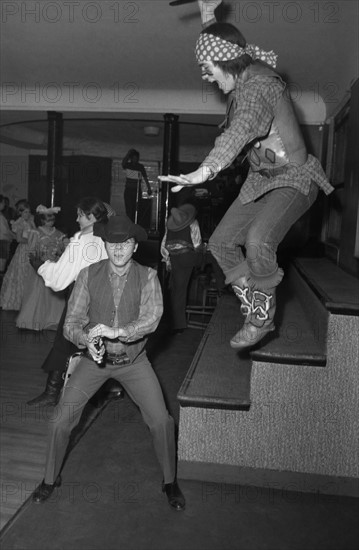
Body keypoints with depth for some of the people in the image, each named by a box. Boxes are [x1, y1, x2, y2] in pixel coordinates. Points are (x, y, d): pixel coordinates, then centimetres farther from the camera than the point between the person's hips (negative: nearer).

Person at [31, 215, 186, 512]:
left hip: (133, 359, 0)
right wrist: (87, 340, -32)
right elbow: (72, 321, -11)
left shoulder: (147, 276, -11)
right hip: (95, 358, 1)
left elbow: (151, 318, -25)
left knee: (162, 421, -6)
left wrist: (116, 332, -40)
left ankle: (170, 481, 21)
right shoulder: (89, 275, -9)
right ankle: (50, 479, 26)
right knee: (60, 420, -2)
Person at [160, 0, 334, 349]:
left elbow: (241, 131, -44)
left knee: (258, 241, -33)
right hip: (261, 179, 10)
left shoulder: (258, 86, -23)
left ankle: (262, 317, -11)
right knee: (221, 242, 2)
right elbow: (217, 44, 30)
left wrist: (206, 171, -57)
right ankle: (254, 310, 12)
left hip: (293, 179, -10)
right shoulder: (243, 80, 5)